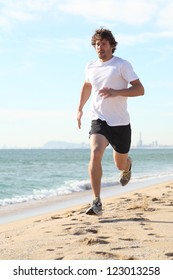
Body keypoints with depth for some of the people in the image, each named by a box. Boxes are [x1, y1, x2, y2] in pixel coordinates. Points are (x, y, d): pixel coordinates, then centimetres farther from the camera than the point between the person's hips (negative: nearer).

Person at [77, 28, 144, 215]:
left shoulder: (122, 65, -6)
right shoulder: (91, 67, 9)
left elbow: (140, 89, -14)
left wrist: (116, 92, -27)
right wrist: (80, 108, 26)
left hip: (120, 122, -2)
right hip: (99, 120, 2)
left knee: (121, 164, 12)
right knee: (95, 153, -26)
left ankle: (128, 166, 54)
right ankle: (97, 202, -26)